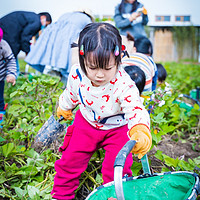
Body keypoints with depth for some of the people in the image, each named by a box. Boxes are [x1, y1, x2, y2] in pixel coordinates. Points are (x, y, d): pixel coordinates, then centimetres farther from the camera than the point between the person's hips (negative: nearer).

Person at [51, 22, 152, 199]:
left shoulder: (123, 85, -36)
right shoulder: (77, 74, -23)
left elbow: (135, 109, -46)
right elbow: (71, 93, 1)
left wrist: (140, 131, -68)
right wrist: (64, 108, 20)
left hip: (117, 127, -3)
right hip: (87, 123, 3)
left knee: (116, 166, -11)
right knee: (71, 158, 6)